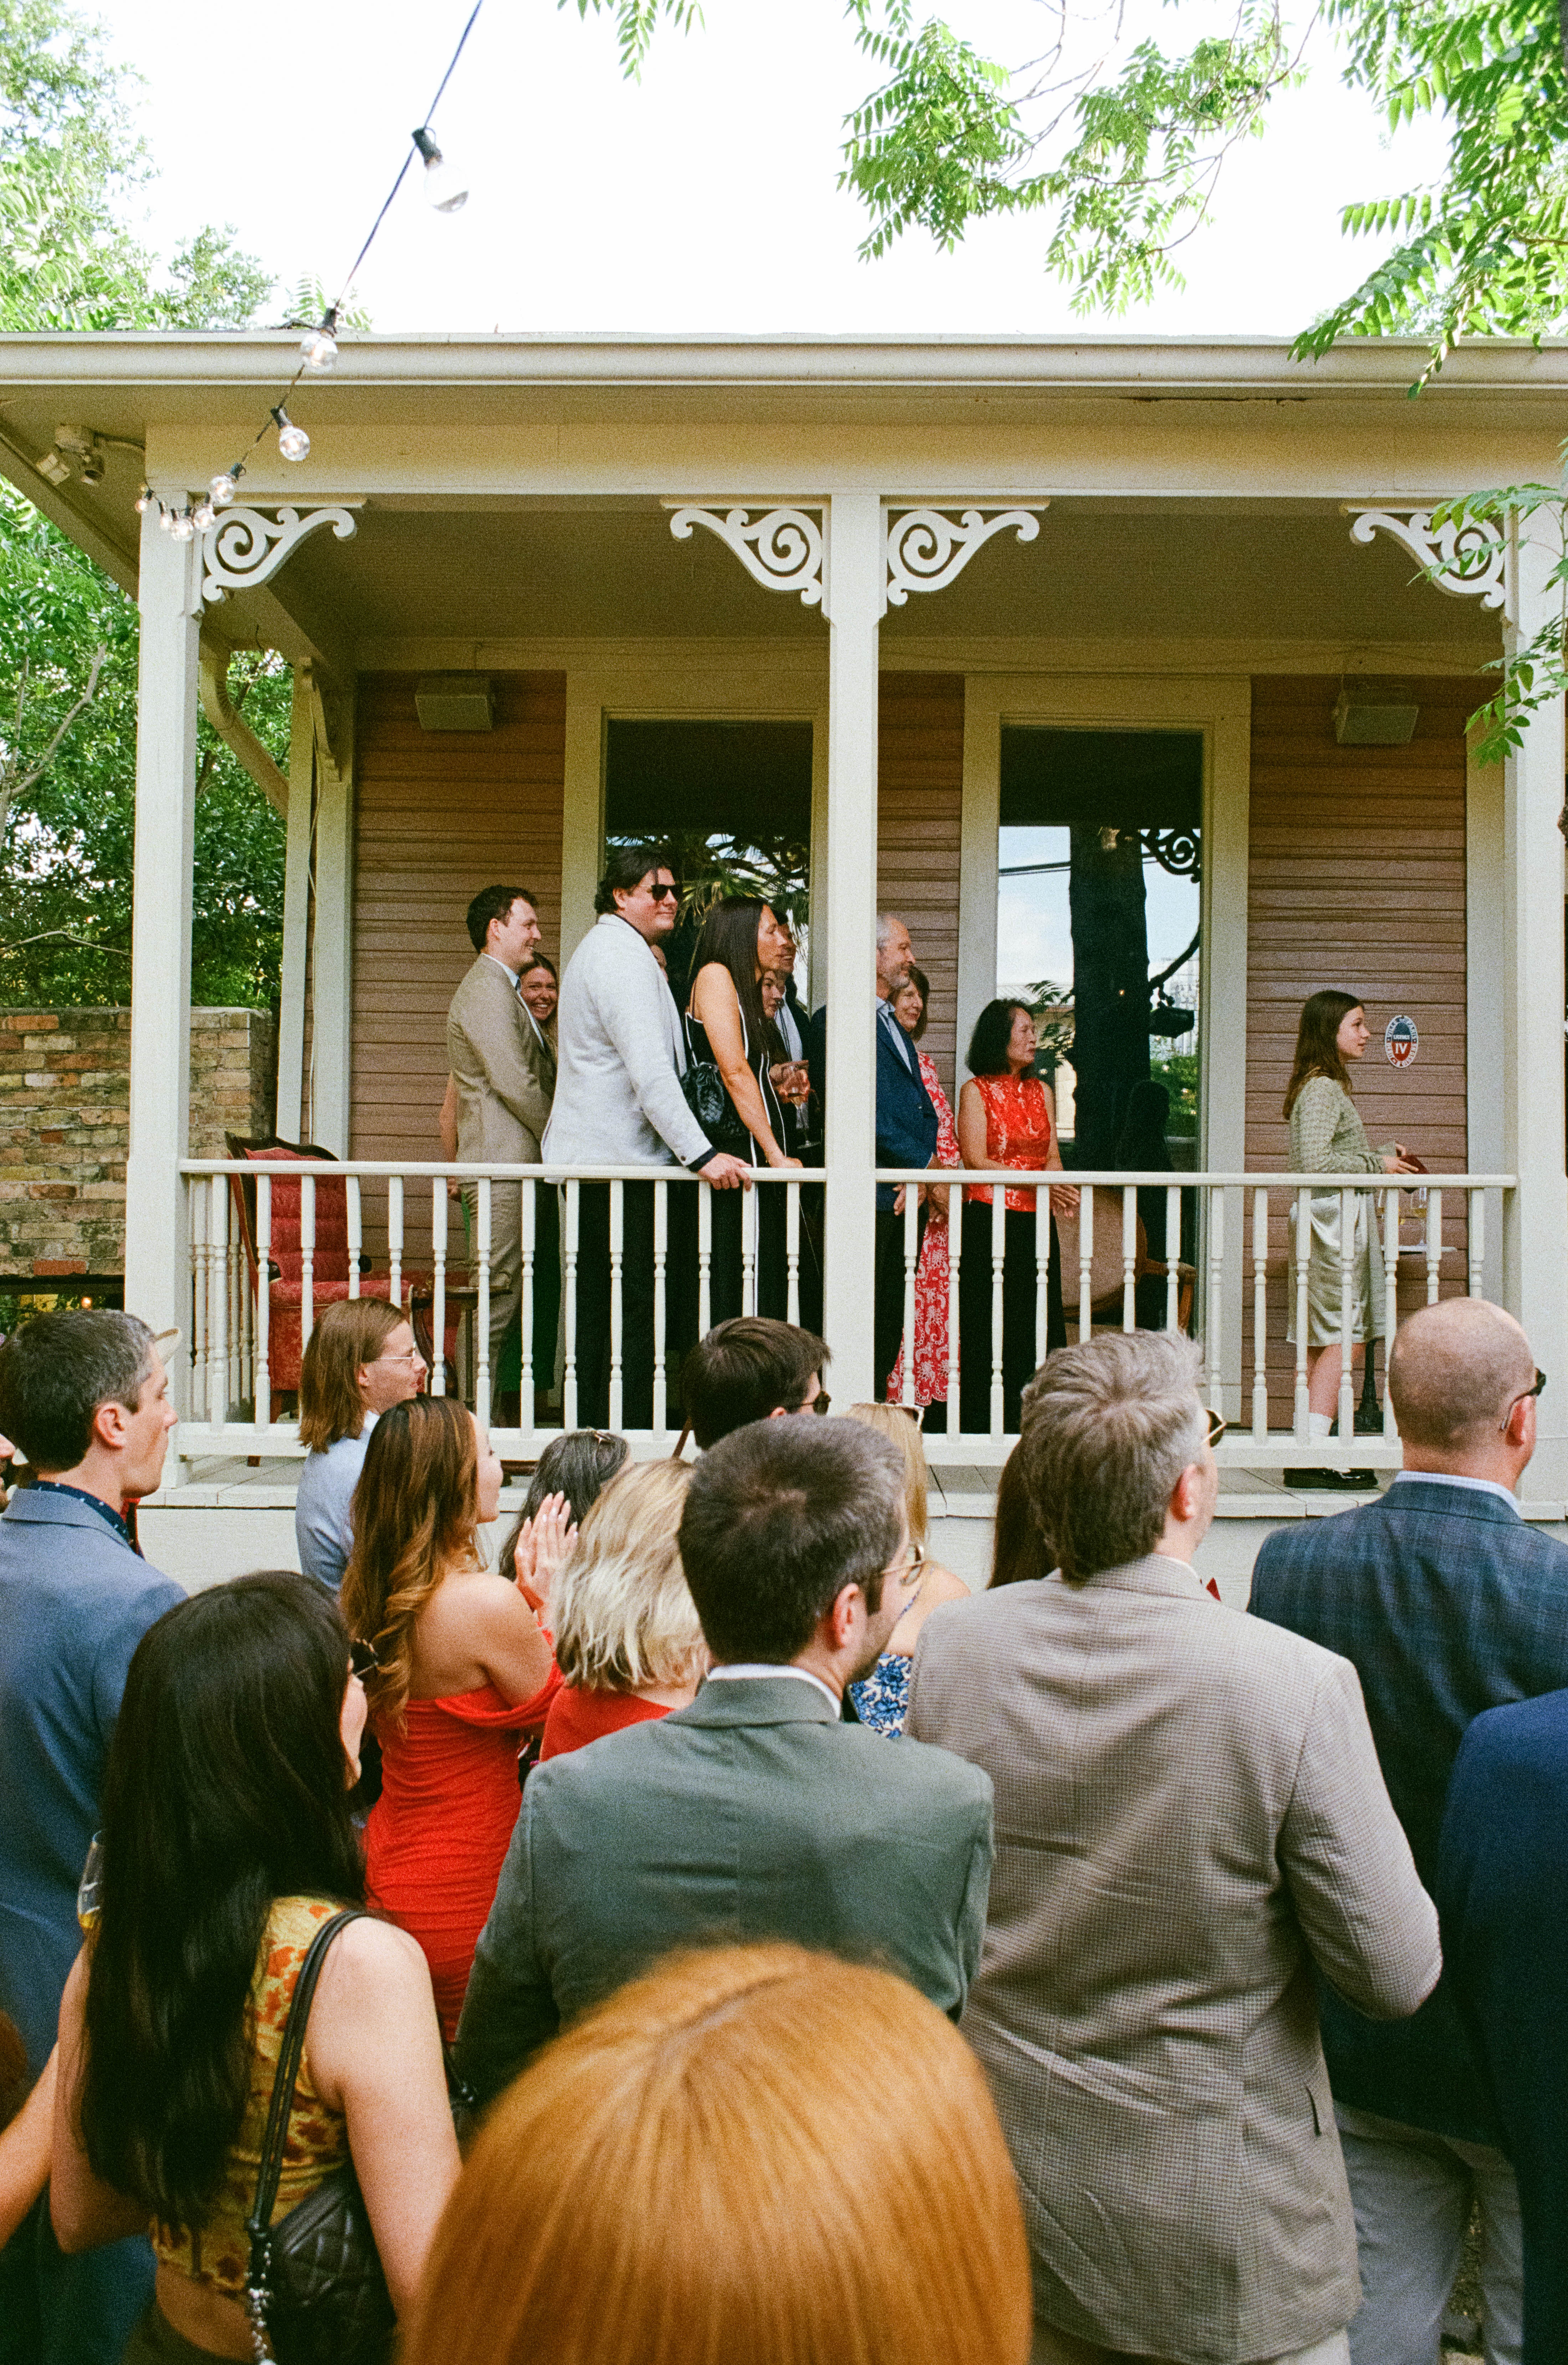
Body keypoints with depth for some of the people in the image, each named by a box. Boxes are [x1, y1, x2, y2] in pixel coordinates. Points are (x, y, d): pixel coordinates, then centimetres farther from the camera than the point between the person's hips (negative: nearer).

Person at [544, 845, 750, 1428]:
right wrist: (702, 1154, -27)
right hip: (625, 1161, -11)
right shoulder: (625, 958, -13)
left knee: (597, 1309, 12)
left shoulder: (599, 949, 22)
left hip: (587, 1158, 11)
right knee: (639, 1312, -9)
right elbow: (652, 1073, -23)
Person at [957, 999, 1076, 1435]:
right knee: (989, 1324, -6)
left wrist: (1060, 1189, -11)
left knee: (1037, 1319, 2)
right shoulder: (976, 1091, 0)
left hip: (1035, 1220, 5)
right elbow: (976, 1160, -9)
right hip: (989, 1218, -5)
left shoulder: (1042, 1092, 16)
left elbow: (1052, 1157, 11)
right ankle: (984, 1423, -1)